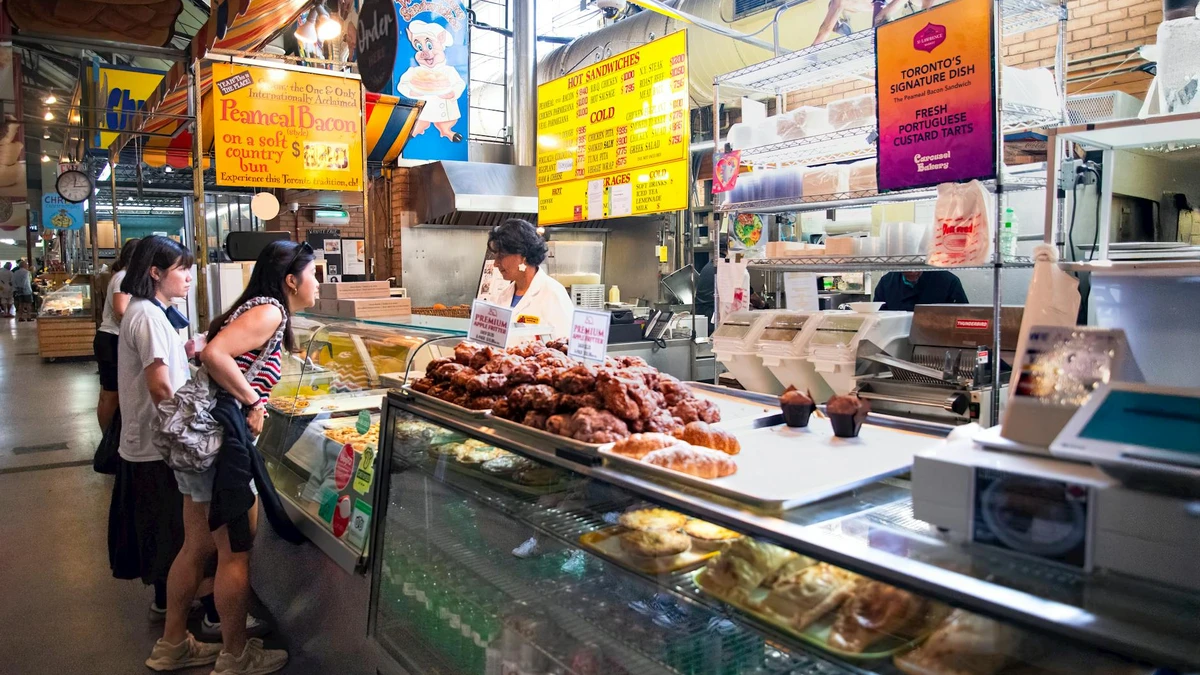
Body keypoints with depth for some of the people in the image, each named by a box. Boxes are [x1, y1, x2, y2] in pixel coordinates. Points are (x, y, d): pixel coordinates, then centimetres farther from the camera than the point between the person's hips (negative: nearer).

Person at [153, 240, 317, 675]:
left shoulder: (258, 309, 17)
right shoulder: (270, 310, -12)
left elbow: (209, 356, 15)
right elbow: (214, 354, -25)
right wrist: (253, 401, -16)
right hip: (220, 428, -10)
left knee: (197, 545, 20)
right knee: (236, 551, 3)